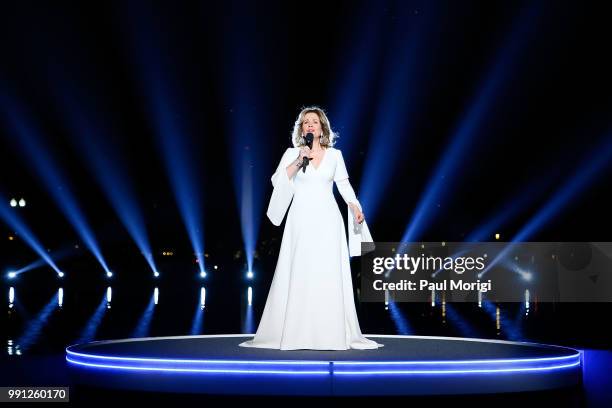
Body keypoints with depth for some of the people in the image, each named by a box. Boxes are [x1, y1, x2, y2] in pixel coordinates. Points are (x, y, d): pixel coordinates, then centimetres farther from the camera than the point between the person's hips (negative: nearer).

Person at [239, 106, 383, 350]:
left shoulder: (334, 155, 10)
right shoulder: (292, 153, 6)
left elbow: (344, 184, 11)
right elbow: (277, 181, -5)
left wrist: (355, 207, -4)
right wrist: (299, 161, -13)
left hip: (327, 220, 1)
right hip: (301, 219, -1)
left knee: (329, 274, -2)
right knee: (299, 274, -4)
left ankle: (331, 333, 2)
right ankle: (296, 333, -1)